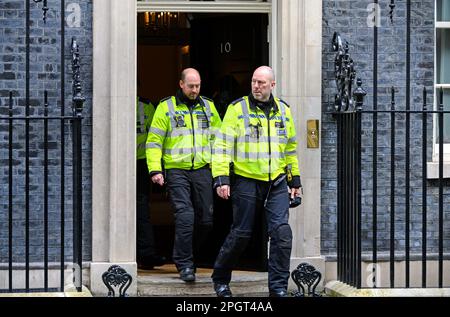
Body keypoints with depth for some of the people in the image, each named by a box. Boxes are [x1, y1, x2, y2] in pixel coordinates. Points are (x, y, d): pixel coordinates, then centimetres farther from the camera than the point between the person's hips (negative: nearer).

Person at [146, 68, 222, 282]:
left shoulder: (208, 106, 12)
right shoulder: (166, 107, 1)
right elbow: (154, 141, -1)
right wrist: (155, 169, -10)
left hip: (202, 170, 4)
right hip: (176, 170, -4)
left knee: (205, 219, 3)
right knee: (185, 216, -13)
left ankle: (184, 254, 25)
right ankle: (185, 265, -4)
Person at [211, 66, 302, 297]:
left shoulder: (283, 111, 11)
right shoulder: (237, 109, -2)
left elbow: (290, 148, 21)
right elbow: (223, 144, -6)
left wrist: (295, 180, 20)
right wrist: (221, 178, -14)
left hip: (277, 183, 3)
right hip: (246, 181, -3)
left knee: (281, 231, -10)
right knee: (241, 233, 3)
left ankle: (279, 287, -2)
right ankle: (220, 278, 25)